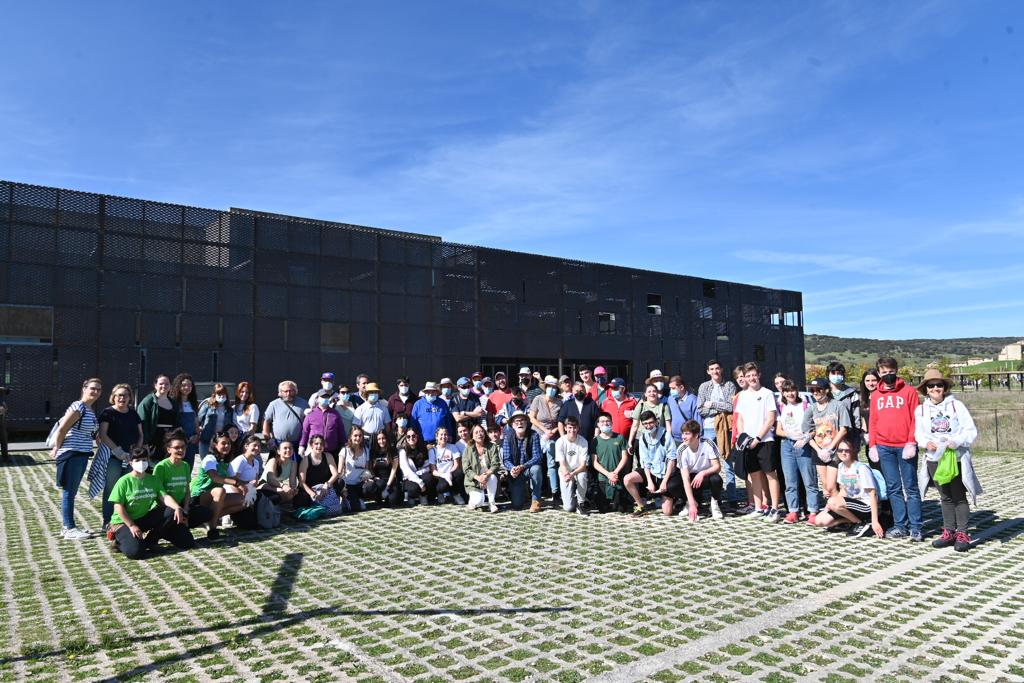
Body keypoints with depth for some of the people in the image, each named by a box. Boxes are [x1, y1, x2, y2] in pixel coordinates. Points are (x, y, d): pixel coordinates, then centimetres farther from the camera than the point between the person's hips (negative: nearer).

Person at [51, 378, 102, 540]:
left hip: (81, 455, 9)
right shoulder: (78, 407, -15)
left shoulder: (91, 411, 13)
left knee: (71, 492, 14)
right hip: (71, 454, -9)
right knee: (69, 492, -2)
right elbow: (61, 430, -15)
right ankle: (69, 529, 3)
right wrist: (56, 449, -5)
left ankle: (67, 525, 22)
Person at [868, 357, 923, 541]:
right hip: (884, 447, 3)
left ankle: (915, 527, 6)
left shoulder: (909, 391, 1)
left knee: (910, 487, 1)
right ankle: (900, 526, 12)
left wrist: (911, 442, -11)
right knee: (893, 488, 6)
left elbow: (915, 418, -3)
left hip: (905, 446, -3)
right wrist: (872, 445, 4)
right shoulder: (876, 395, 11)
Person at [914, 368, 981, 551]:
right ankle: (948, 532, 19)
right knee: (945, 497, 11)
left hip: (957, 458, -2)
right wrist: (926, 443, -16)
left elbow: (971, 430, -4)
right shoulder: (920, 409, 5)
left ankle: (962, 534, 11)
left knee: (959, 497, 3)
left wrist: (956, 441, -20)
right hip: (934, 459, 2)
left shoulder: (956, 405, -1)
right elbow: (919, 433, 5)